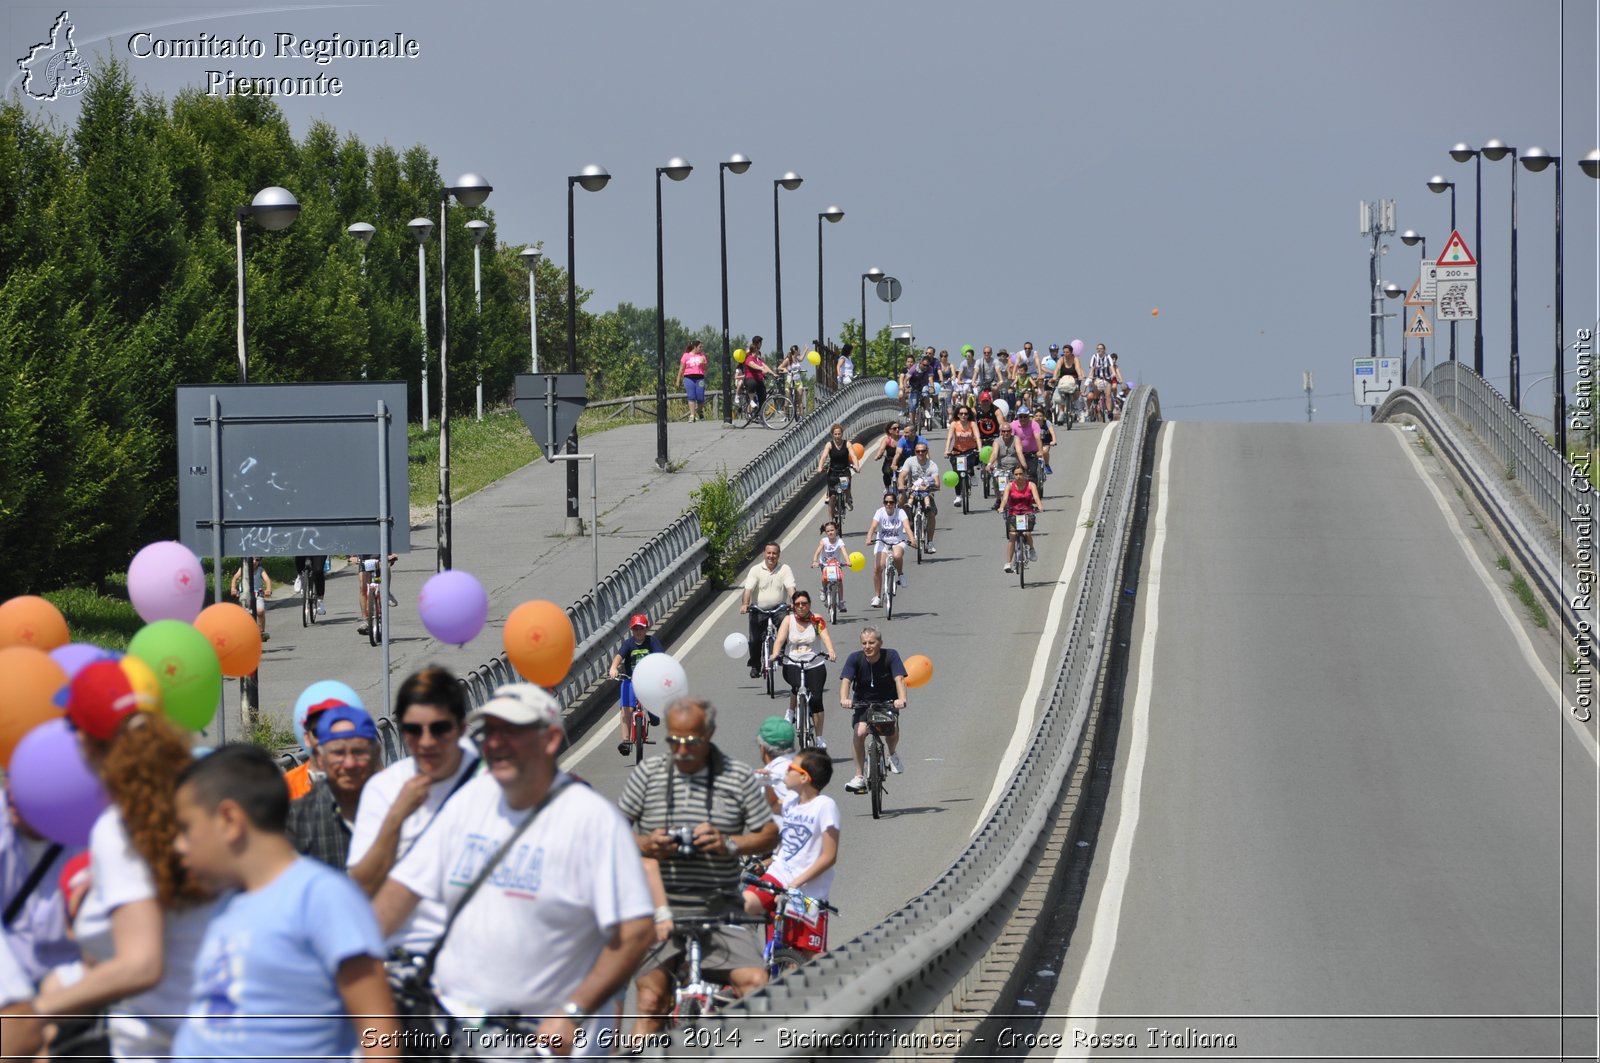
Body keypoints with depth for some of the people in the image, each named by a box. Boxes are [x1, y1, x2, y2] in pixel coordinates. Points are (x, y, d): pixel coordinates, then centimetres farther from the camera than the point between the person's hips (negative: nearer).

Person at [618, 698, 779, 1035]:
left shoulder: (739, 777, 3)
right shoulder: (647, 774, 4)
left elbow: (769, 835, 5)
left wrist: (729, 844, -15)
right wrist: (642, 844, -13)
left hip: (718, 910, 0)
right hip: (659, 908, 0)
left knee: (756, 983, -16)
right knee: (651, 1002, -7)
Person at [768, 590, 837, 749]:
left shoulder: (816, 620, 1)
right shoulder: (788, 620, 2)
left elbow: (825, 637, -13)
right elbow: (780, 639, -9)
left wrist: (831, 652, -32)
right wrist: (775, 655, -29)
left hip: (815, 664, 0)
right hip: (792, 664, 0)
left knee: (816, 699, -11)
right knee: (797, 685, -32)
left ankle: (819, 739, 0)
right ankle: (792, 711, -4)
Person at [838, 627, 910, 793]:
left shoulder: (890, 656, -16)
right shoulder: (855, 659, -15)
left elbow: (899, 679, -27)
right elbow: (846, 680, -26)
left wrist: (901, 699, -46)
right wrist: (844, 699, -47)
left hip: (887, 702, 0)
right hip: (863, 703, 0)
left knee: (892, 727, -26)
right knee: (860, 731, -24)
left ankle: (893, 754, 10)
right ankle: (859, 778, -16)